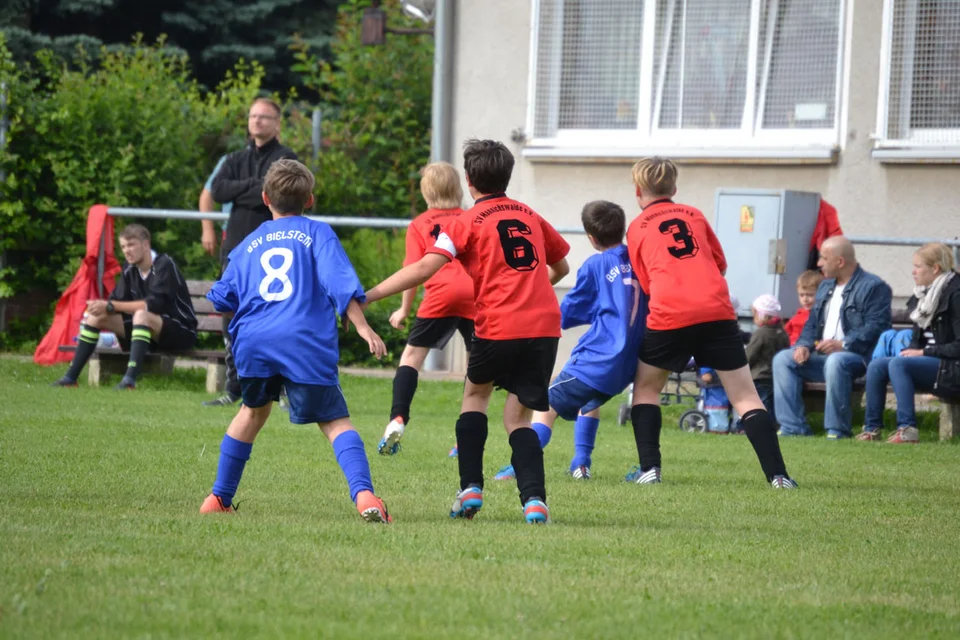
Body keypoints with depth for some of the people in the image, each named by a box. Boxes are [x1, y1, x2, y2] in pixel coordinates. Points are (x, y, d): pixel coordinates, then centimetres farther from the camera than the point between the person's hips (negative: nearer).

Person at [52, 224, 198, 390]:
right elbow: (117, 300, 1)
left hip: (181, 332, -7)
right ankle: (70, 377, -7)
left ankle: (130, 380, -45)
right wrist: (101, 306, -23)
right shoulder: (130, 270, 4)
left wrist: (110, 306, -29)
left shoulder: (164, 265, -17)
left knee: (141, 315, -37)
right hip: (148, 331, 7)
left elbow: (154, 304, -28)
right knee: (95, 316, -4)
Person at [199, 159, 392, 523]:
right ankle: (363, 494, -26)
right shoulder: (317, 233, 11)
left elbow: (222, 301, 23)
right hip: (306, 343, -3)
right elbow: (339, 282, -4)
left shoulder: (250, 244, 22)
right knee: (335, 421, -2)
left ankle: (219, 499, 28)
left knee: (253, 411, 27)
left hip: (254, 342, 3)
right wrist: (362, 327, -6)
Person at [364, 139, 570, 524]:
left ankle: (470, 488, 11)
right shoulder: (530, 216, 18)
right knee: (518, 417, 9)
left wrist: (366, 296, -10)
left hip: (499, 326, -3)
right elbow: (560, 267, 30)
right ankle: (534, 499, -13)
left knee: (476, 393, 23)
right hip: (545, 325, 3)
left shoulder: (466, 222, 2)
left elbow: (423, 268, -10)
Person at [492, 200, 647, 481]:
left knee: (546, 406, 0)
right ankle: (581, 464, 22)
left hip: (597, 359, -6)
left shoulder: (595, 265, -2)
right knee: (589, 401, 32)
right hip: (628, 363, 6)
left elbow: (568, 312, 7)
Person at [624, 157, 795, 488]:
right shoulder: (694, 215, 20)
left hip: (669, 315, -2)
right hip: (718, 311, 2)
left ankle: (649, 470, 8)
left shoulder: (637, 228, 14)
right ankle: (778, 475, -7)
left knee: (646, 388, 20)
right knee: (745, 396, 3)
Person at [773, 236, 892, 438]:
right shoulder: (825, 287, 23)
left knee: (835, 362, -40)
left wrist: (843, 344, -27)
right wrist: (803, 345, 0)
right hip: (821, 356, 8)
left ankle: (837, 429, -31)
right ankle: (793, 427, -15)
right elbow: (812, 323, 22)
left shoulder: (873, 287, -5)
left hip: (856, 356, -8)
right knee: (782, 359, -9)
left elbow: (875, 327, -17)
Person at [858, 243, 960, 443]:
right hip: (927, 361, 8)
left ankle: (908, 429, -33)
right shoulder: (923, 295, 13)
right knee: (876, 365, -10)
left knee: (898, 364, -29)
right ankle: (872, 428, -7)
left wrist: (923, 352, -16)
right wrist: (911, 351, -2)